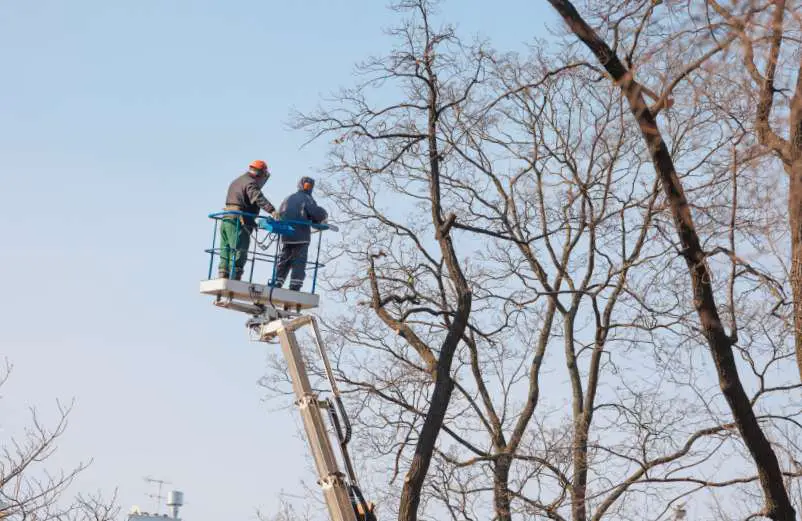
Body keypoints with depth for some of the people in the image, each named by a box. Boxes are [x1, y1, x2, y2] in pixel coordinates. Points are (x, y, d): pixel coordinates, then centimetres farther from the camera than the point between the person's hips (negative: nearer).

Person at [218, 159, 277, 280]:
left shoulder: (236, 181, 23)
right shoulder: (251, 183, -9)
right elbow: (258, 198, -26)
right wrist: (271, 210, -38)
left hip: (226, 220, 9)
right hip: (238, 223, -9)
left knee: (225, 255, 11)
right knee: (239, 254, -11)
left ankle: (222, 279, 10)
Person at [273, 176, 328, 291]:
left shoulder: (288, 199, 15)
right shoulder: (307, 198, -5)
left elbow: (280, 214, 17)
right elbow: (316, 212, -19)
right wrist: (323, 217, 2)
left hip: (286, 236, 5)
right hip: (301, 237, -5)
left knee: (283, 262, 12)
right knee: (299, 264, -3)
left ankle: (276, 284, 6)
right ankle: (295, 288, -10)